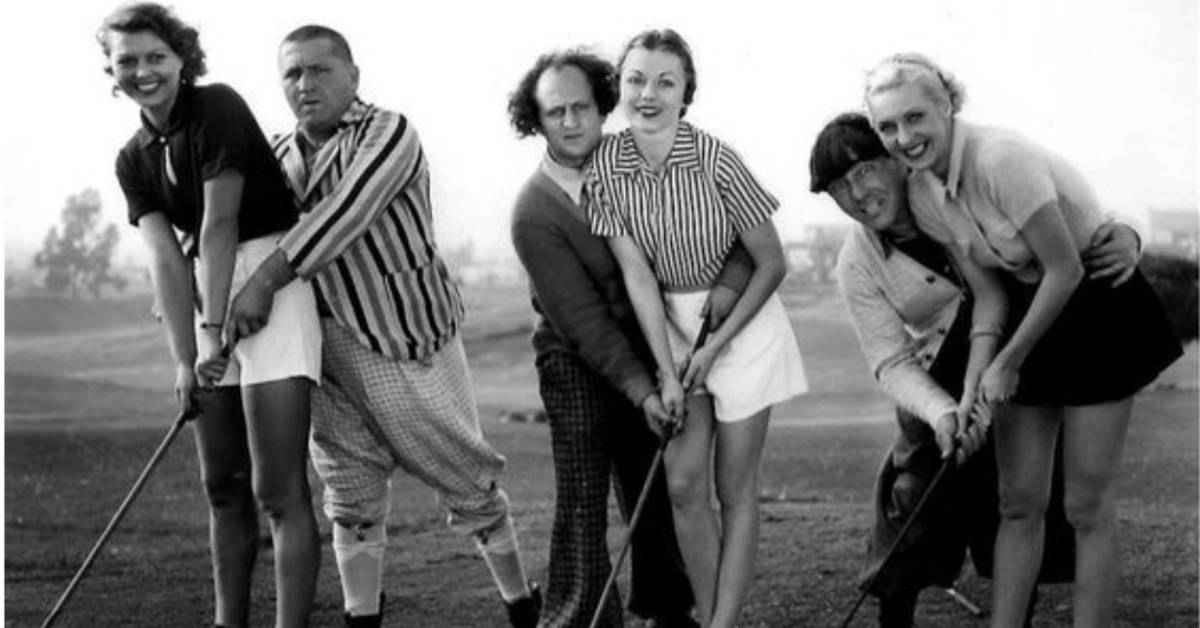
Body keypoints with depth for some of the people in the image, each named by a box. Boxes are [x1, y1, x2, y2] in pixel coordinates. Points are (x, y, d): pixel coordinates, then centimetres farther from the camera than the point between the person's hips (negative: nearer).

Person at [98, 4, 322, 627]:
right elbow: (166, 256, -1)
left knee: (278, 488, -12)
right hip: (208, 293, 8)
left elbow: (220, 222, -14)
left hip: (271, 276, -8)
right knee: (222, 484, 12)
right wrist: (184, 357, -11)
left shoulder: (217, 107, -9)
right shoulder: (133, 160, 10)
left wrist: (215, 331, -18)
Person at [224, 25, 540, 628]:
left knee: (467, 480, 4)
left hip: (408, 343, -5)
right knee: (350, 495, 7)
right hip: (326, 346, 5)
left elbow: (342, 214, -25)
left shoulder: (388, 133, -11)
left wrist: (266, 278, -32)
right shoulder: (279, 156, 9)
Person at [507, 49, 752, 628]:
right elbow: (582, 318, -19)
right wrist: (641, 388, -25)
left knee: (657, 488, 9)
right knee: (582, 497, -9)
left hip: (645, 341, 4)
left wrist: (730, 280, -21)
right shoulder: (534, 212, -17)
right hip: (577, 357, -4)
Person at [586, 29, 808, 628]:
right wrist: (667, 369, -16)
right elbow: (637, 274, -11)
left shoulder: (715, 161, -21)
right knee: (683, 484, 0)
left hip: (742, 319, -3)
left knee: (735, 488, 1)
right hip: (672, 325, 3)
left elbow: (772, 263, -13)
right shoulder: (605, 166, -11)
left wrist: (716, 344, -15)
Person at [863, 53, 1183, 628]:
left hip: (1100, 306, -7)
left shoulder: (1002, 160, -28)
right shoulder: (921, 195, -5)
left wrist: (1008, 363, -16)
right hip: (1032, 311, 7)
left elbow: (1066, 272, -24)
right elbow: (987, 290, 1)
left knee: (1087, 505, -3)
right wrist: (976, 384, -11)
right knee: (1019, 501, 6)